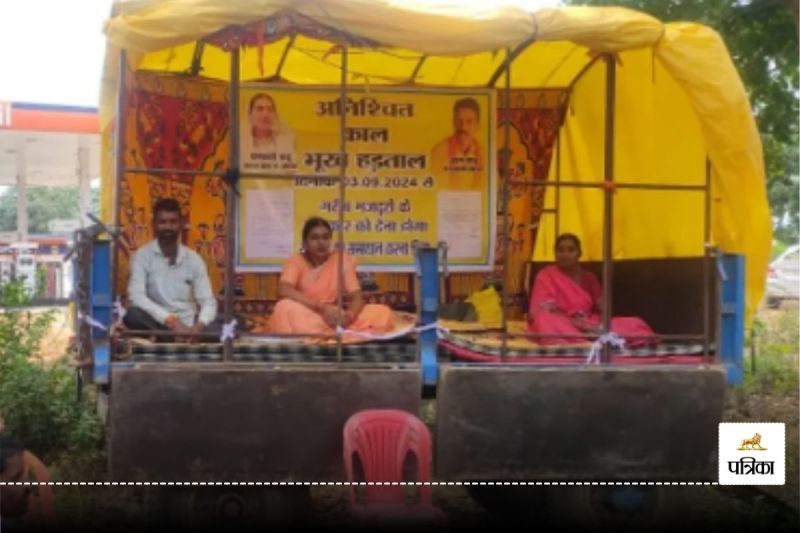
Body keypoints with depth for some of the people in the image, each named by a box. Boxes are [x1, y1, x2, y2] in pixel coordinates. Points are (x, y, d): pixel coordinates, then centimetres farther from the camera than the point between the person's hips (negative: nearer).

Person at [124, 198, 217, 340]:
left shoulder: (193, 259, 6)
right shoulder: (143, 255, -3)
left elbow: (208, 302, 0)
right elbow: (136, 296, -17)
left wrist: (200, 325, -24)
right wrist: (169, 320, -29)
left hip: (188, 326, 1)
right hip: (158, 325, -1)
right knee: (133, 315, -35)